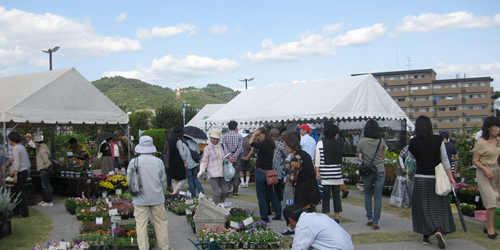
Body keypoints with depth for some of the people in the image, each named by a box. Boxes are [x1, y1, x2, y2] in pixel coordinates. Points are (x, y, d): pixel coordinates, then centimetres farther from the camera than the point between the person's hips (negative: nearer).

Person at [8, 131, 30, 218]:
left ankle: (25, 213, 1)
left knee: (21, 193, -4)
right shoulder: (22, 147, 15)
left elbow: (17, 163, -19)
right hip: (25, 171, 10)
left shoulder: (16, 149, -14)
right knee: (15, 192, 17)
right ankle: (16, 211, 23)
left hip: (20, 173, -10)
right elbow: (27, 160, 17)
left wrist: (15, 175, -19)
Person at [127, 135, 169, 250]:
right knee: (161, 224, 14)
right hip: (157, 197, 1)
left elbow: (129, 180, 1)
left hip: (140, 198, -1)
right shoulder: (158, 162, -8)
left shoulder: (134, 162, -9)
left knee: (141, 225, 8)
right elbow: (162, 180, 1)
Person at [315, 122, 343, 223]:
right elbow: (341, 159, 8)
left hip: (325, 174, -2)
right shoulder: (339, 144, 0)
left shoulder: (320, 143, -4)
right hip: (337, 173, 2)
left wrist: (317, 172, -3)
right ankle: (336, 217, 13)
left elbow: (317, 159, -5)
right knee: (336, 194, 9)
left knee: (326, 196, 3)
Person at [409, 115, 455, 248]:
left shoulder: (413, 142, -6)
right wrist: (450, 177, 3)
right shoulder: (438, 140, -5)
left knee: (423, 207, 9)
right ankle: (439, 230, -14)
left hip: (420, 179, 0)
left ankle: (426, 237, 14)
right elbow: (445, 160, -2)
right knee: (438, 207, 8)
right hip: (437, 178, 0)